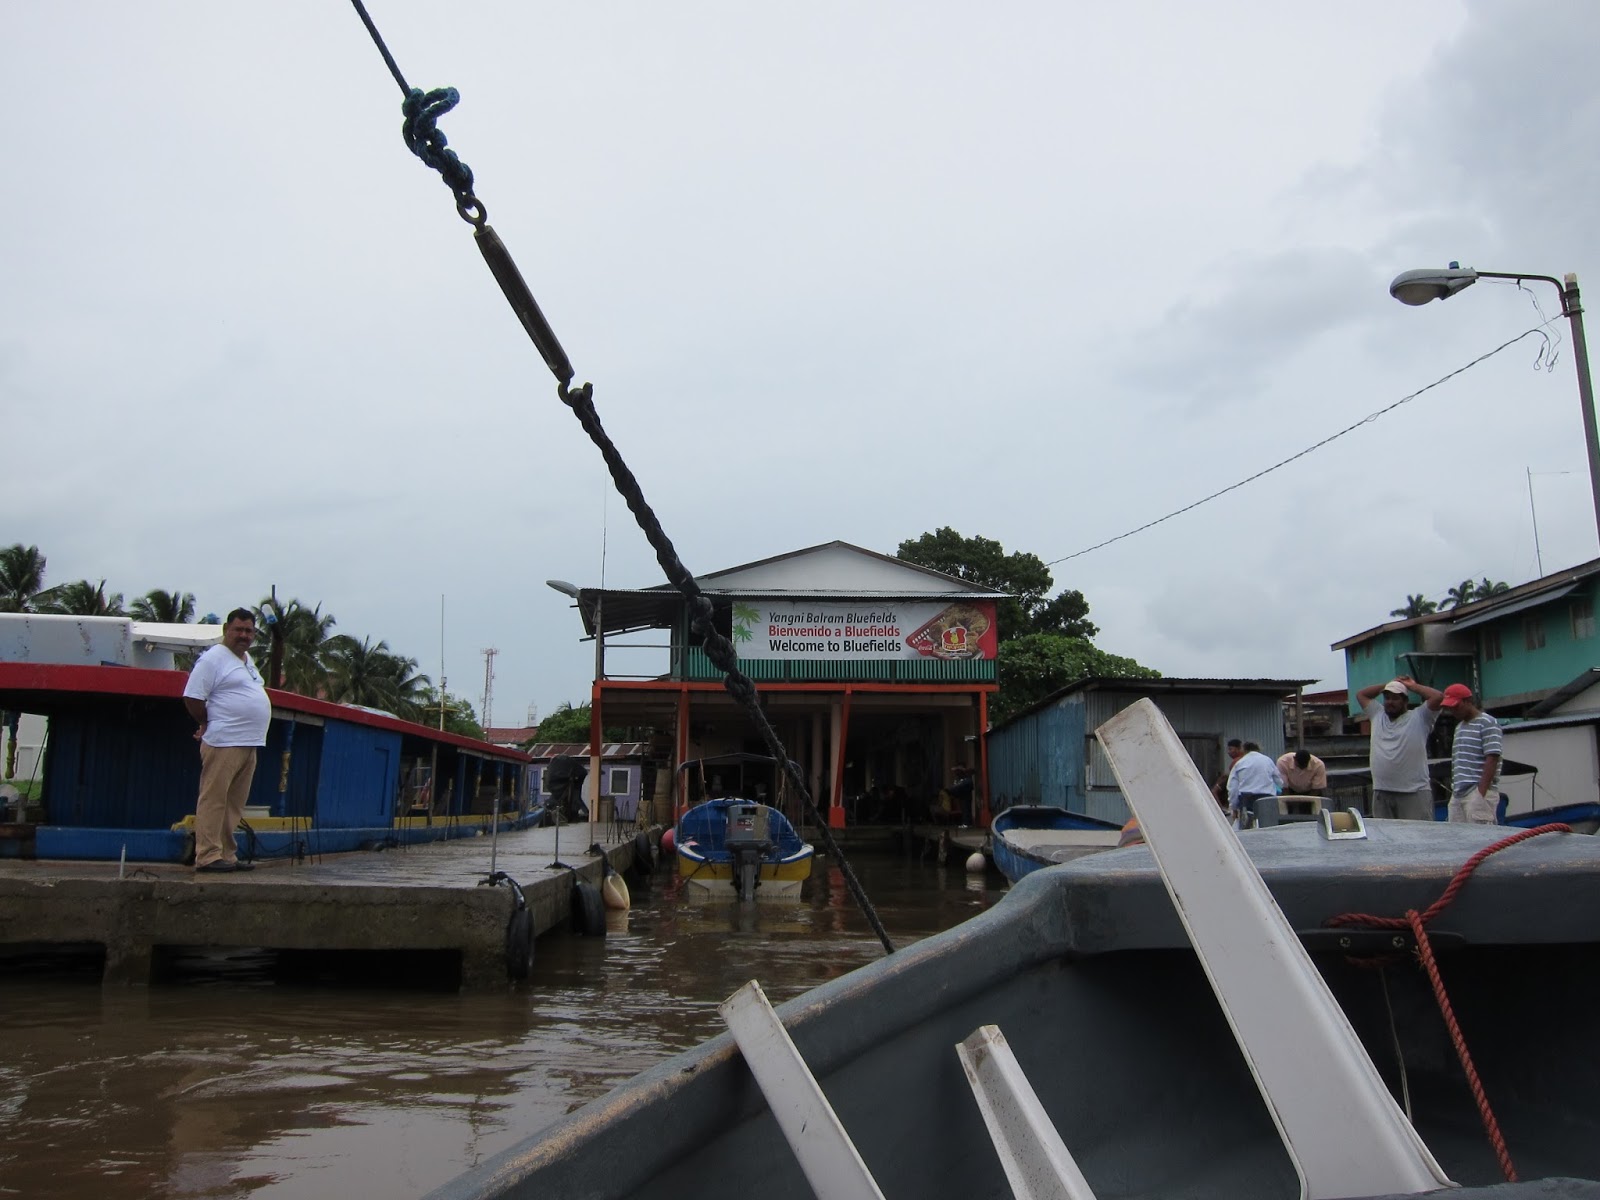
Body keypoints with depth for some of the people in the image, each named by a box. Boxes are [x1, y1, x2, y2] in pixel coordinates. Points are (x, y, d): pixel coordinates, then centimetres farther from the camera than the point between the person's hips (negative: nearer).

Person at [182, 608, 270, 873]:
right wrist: (208, 724, -1)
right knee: (214, 800, -6)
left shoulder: (247, 659, 19)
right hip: (224, 743, -9)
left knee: (234, 804, 11)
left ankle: (226, 854, 16)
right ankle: (208, 856, -5)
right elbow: (192, 697, -12)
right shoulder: (213, 659, -7)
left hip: (249, 743, 9)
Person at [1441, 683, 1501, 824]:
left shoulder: (1487, 723, -4)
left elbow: (1492, 759, -12)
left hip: (1478, 792, -8)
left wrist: (1481, 793, -18)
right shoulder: (1459, 726, 21)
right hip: (1457, 794, 8)